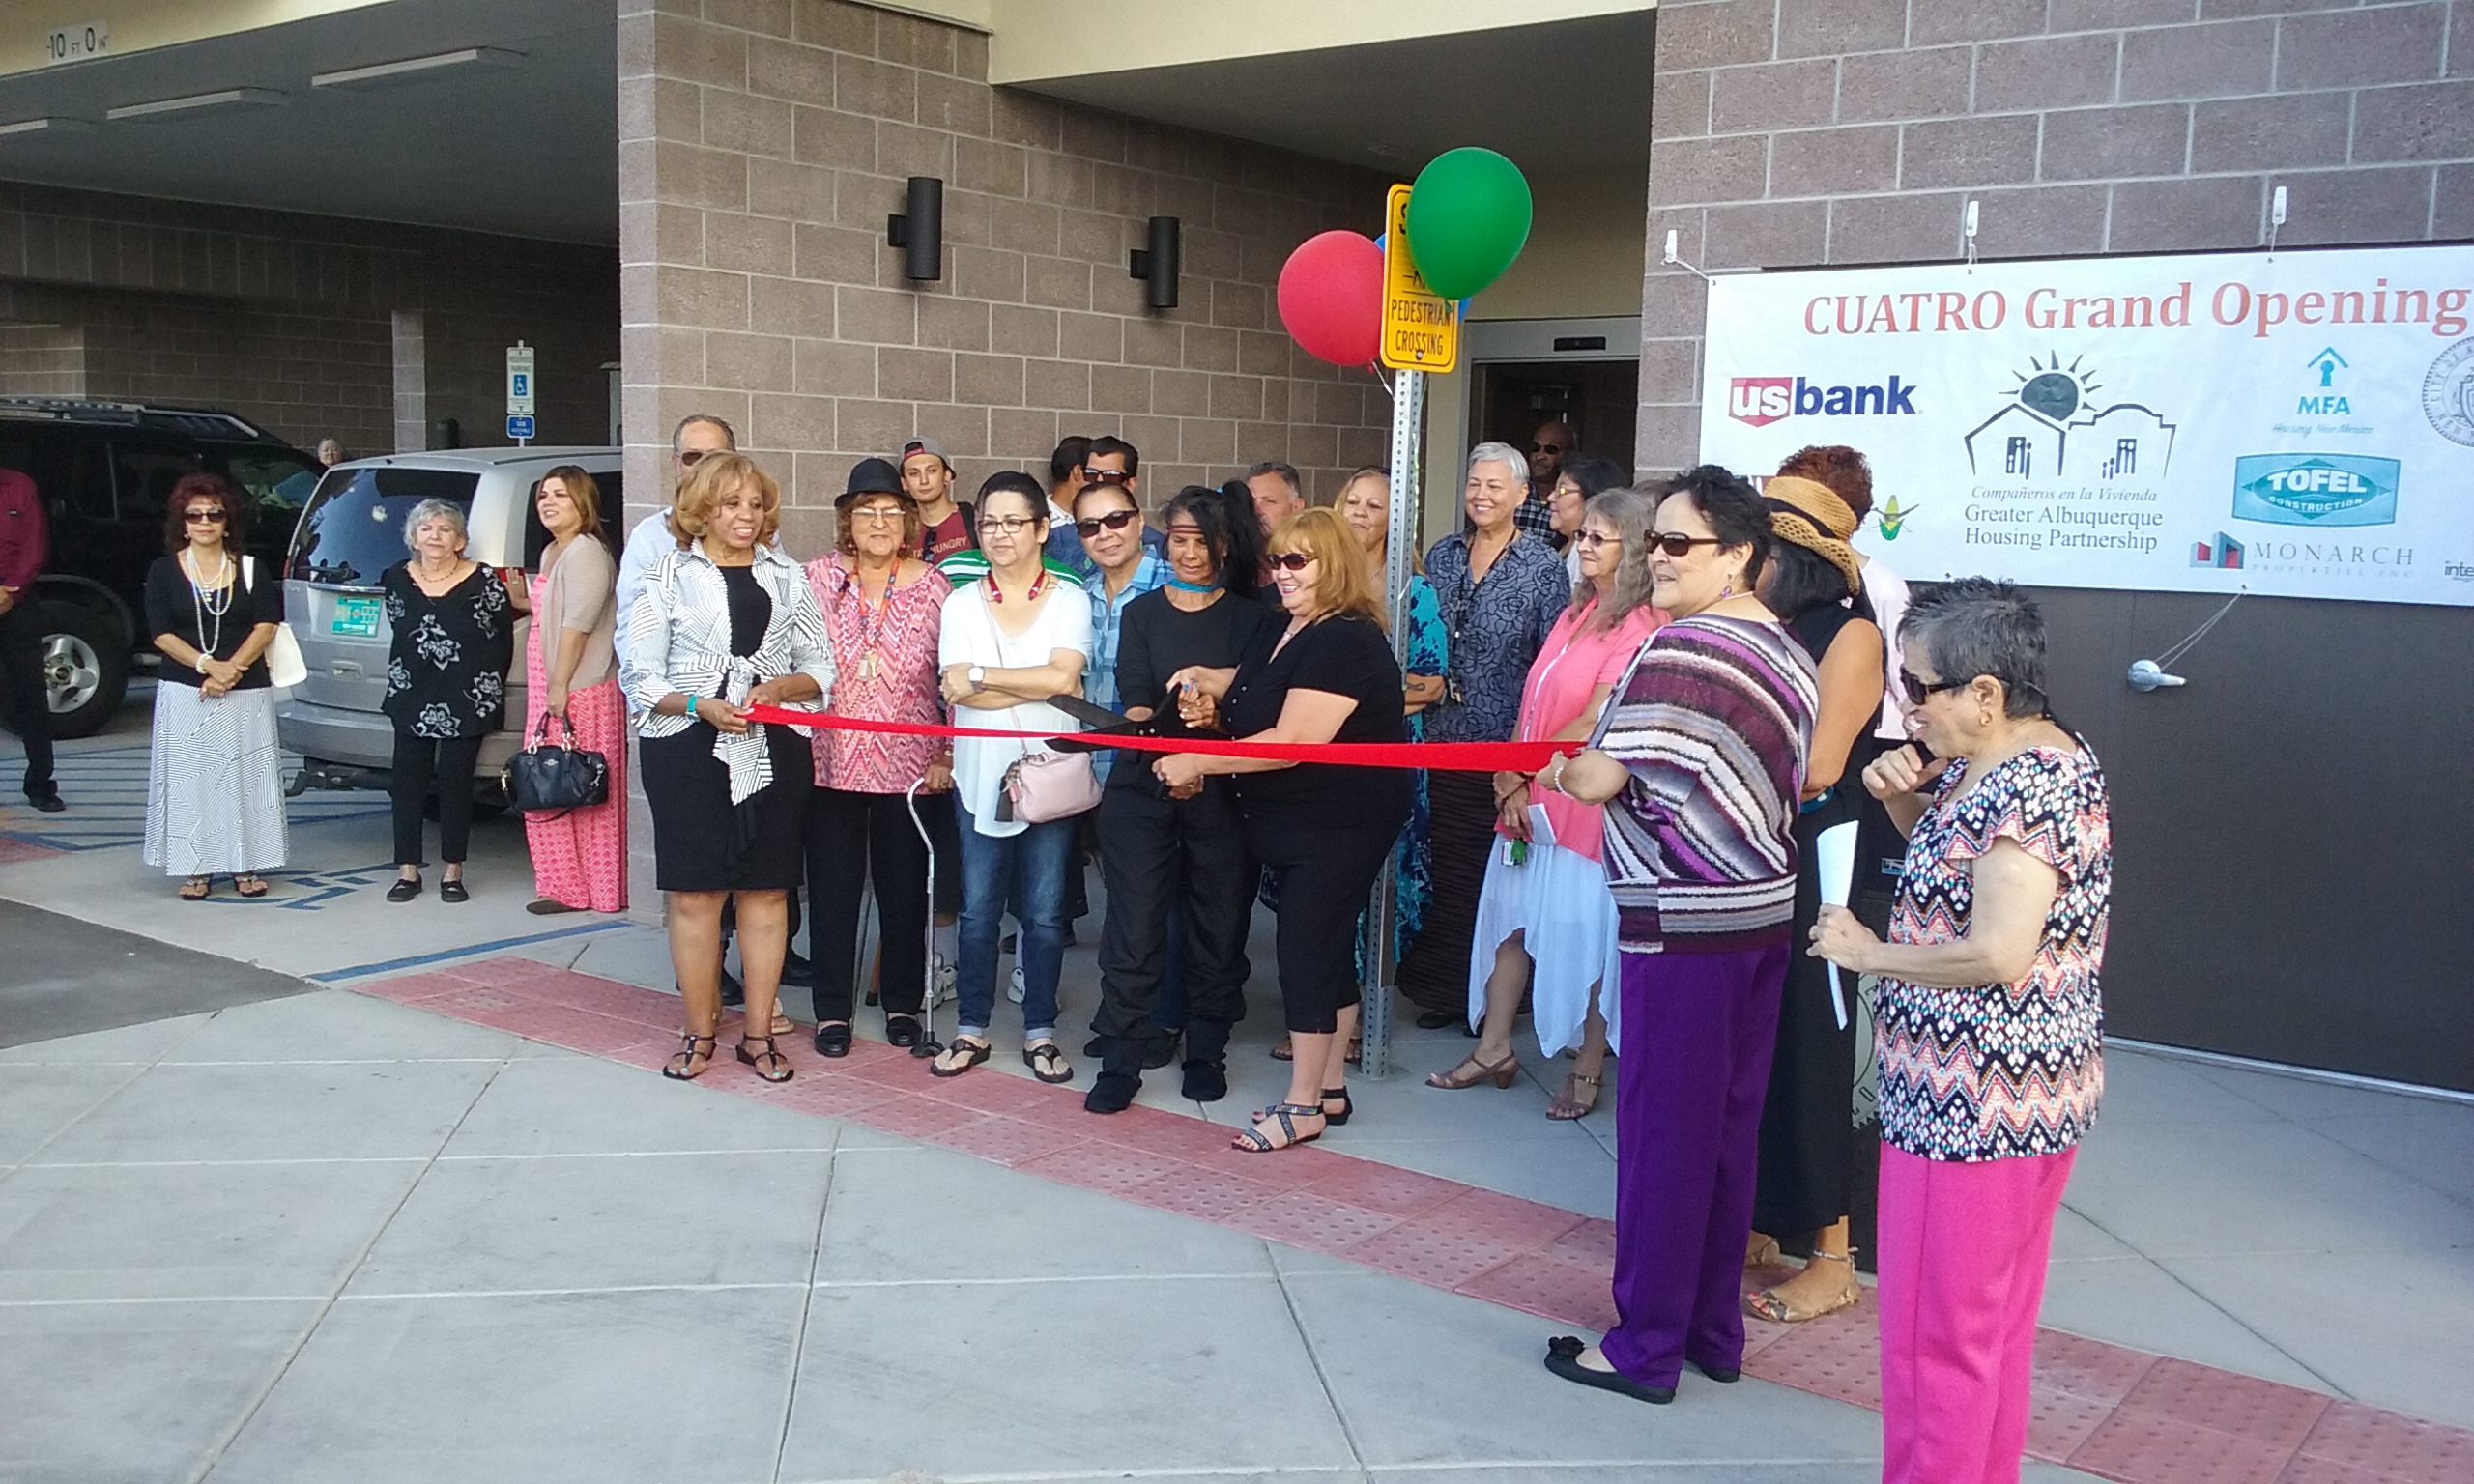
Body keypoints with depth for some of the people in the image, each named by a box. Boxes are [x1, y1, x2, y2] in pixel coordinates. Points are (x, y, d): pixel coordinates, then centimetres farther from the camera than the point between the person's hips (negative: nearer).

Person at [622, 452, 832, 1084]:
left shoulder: (787, 576, 12)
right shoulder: (669, 576, 4)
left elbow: (819, 667, 12)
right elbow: (640, 676, 1)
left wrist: (780, 686, -9)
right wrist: (699, 705, -15)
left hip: (773, 751, 2)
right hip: (688, 750, -2)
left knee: (767, 891, 5)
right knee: (694, 893, 0)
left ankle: (759, 1032, 15)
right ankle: (699, 1032, 13)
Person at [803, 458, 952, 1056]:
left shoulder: (933, 586, 0)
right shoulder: (818, 578, 0)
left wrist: (948, 756, -2)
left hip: (909, 763, 0)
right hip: (831, 761, 0)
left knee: (905, 887, 10)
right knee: (832, 887, 7)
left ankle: (903, 1002, 26)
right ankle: (832, 1009, 19)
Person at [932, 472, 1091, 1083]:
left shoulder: (1068, 598, 1)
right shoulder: (962, 603, 5)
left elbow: (1063, 675, -14)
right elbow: (958, 692, -7)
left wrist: (979, 675, -10)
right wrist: (1041, 684, -11)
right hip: (980, 775, 1)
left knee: (1045, 912, 4)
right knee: (979, 909, 6)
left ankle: (1040, 1032, 17)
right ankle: (973, 1029, 19)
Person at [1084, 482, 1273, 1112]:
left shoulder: (1251, 618, 7)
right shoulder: (1141, 613, 10)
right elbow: (1135, 701, -3)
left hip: (1219, 793, 0)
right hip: (1142, 787, 0)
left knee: (1217, 922, 5)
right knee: (1135, 922, -2)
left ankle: (1206, 1053, 20)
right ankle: (1121, 1060, 6)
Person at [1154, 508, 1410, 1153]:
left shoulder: (1346, 642, -21)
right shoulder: (1283, 632, 10)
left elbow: (1291, 742, -27)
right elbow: (1257, 689, 30)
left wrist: (1196, 761, -21)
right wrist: (1211, 683, 6)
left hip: (1340, 826, -10)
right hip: (1293, 825, 10)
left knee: (1306, 948, -7)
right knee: (1327, 950, 15)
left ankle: (1302, 1106, 2)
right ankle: (1330, 1088, 25)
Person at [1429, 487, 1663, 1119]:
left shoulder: (1638, 628, -13)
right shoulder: (1576, 613, 14)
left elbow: (1592, 722, -18)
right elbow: (1531, 702, 10)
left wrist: (1526, 775, -9)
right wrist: (1512, 780, -2)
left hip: (1584, 801, -8)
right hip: (1529, 799, 8)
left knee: (1584, 933, 1)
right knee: (1511, 918, 12)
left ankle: (1588, 1069, 14)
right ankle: (1494, 1050, 23)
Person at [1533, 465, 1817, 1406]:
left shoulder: (1680, 649, -17)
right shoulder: (1787, 653, 11)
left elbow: (1597, 779, -16)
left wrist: (1561, 771, 5)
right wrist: (1625, 767, 16)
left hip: (1686, 922, -9)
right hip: (1763, 911, 9)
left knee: (1663, 1131, 1)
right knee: (1728, 1129, 15)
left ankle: (1648, 1346, 12)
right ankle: (1714, 1330, 26)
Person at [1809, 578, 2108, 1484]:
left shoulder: (2033, 785, -22)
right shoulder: (1992, 763, 8)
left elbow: (1998, 953, -30)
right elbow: (1955, 855, 24)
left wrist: (1868, 952, -17)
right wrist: (1903, 797, 4)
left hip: (1977, 1107, -10)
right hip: (2016, 1098, 10)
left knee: (1936, 1336, 2)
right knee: (1995, 1323, 22)